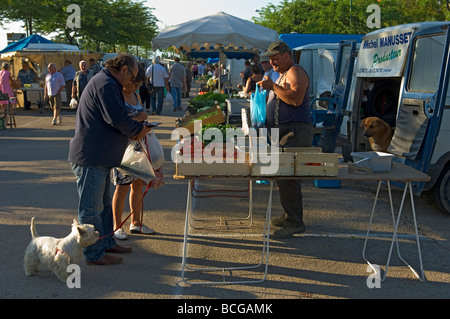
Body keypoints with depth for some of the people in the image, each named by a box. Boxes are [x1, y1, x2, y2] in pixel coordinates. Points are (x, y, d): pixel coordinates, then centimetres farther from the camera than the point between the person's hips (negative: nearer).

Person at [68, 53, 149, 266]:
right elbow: (118, 119, -25)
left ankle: (107, 243, 34)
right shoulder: (106, 85, -18)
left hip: (99, 158, 12)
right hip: (91, 158, -12)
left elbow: (115, 119, 21)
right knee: (91, 208, -1)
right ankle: (95, 254, 8)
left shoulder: (105, 83, 18)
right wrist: (138, 129, -8)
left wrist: (133, 131, 7)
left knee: (104, 203, 21)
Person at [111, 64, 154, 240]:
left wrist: (143, 119, 3)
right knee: (122, 187, -2)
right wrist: (134, 120, -22)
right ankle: (117, 227, 11)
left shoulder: (136, 96, 14)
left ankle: (135, 222, 24)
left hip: (137, 144, 8)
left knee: (138, 184, 11)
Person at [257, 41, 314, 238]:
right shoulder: (281, 75, 24)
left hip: (294, 131, -10)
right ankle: (289, 215, 20)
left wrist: (273, 87, -18)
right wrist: (266, 91, 19)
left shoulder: (295, 72, -7)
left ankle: (294, 223, -9)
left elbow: (296, 99, -24)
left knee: (287, 176, -14)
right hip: (280, 131, 10)